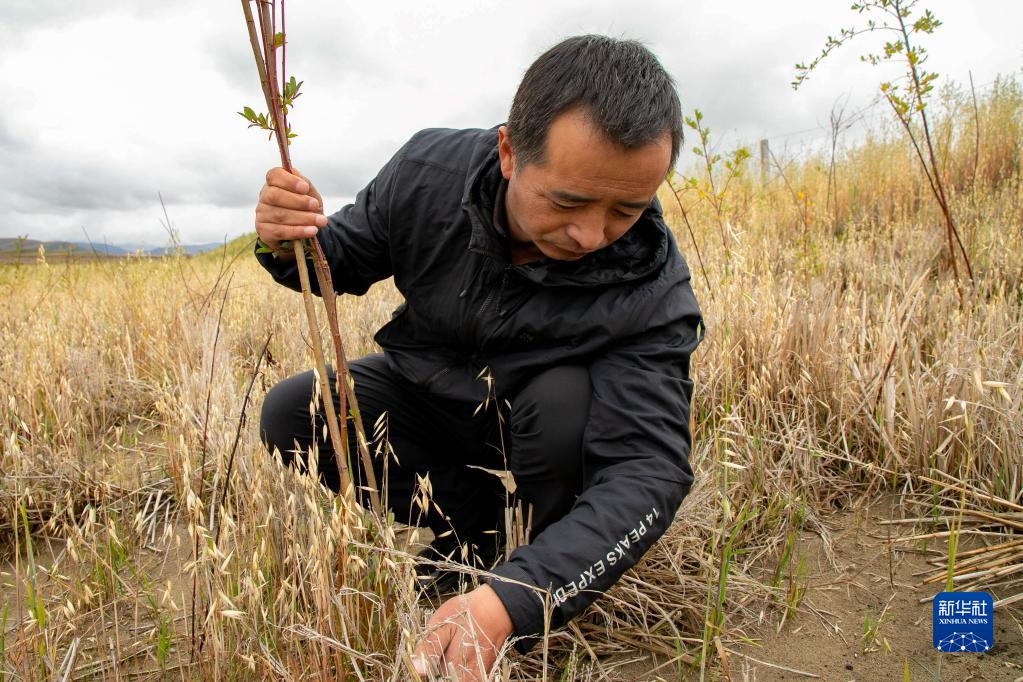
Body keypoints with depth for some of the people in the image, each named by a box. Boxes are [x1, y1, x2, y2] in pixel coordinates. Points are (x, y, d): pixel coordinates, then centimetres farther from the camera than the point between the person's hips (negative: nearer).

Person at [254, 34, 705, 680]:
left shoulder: (652, 287, -31)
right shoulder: (429, 168, -23)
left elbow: (649, 470, -36)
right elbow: (346, 259, -5)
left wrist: (508, 601, -50)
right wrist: (292, 243, -31)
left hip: (542, 424, -2)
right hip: (423, 392, 3)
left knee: (568, 396, -35)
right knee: (290, 414, -17)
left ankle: (523, 557, -4)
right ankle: (476, 523, -2)